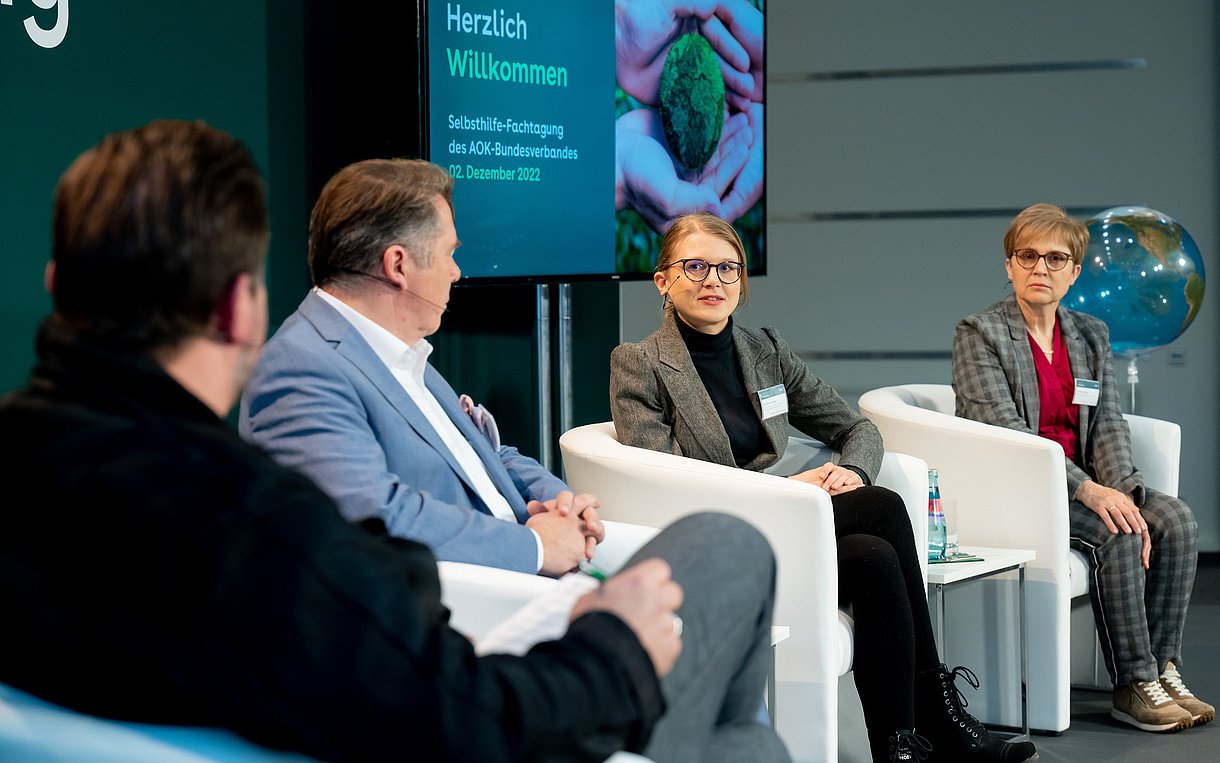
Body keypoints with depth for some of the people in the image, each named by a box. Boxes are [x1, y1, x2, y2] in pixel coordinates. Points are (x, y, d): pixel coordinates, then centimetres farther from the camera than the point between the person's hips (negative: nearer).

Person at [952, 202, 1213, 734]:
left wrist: (1122, 492, -16)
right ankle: (1134, 685, -20)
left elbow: (1107, 425, 5)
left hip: (1080, 482, 6)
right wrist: (1088, 490, -27)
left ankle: (1161, 666, -11)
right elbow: (1006, 430, -17)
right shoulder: (979, 333, -6)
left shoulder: (1090, 335, 13)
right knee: (1117, 534, -29)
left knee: (1174, 519, -18)